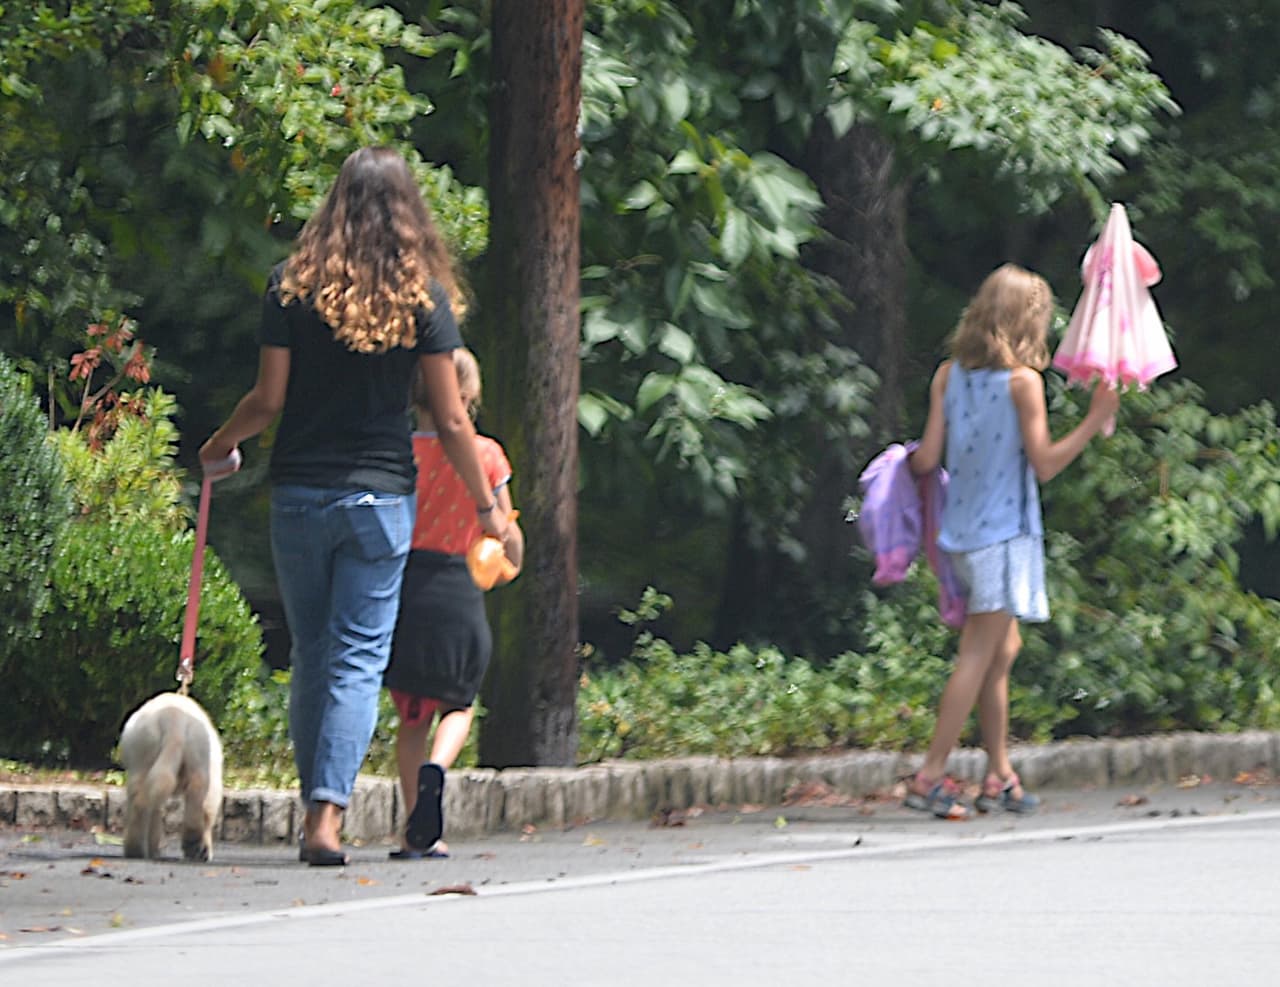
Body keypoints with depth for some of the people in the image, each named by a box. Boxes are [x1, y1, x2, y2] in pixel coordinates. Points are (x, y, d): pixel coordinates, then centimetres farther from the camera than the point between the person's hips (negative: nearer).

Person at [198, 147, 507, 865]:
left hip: (299, 491, 1)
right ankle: (328, 812, -14)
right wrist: (488, 505, 8)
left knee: (311, 656, 13)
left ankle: (318, 804, 15)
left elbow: (269, 398, -2)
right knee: (360, 658, -1)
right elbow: (451, 420, -4)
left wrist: (220, 446, 17)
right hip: (381, 496, -1)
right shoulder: (424, 297, -4)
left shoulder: (294, 286, -2)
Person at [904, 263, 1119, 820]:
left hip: (960, 530, 7)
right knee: (980, 654, -4)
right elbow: (1044, 465, -10)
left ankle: (999, 774, 18)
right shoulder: (1022, 380, -12)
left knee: (1002, 648, 16)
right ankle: (931, 777, -7)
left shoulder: (949, 374, 4)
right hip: (1004, 531, -7)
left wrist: (907, 462, 24)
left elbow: (927, 459, 2)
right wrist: (1094, 422, -4)